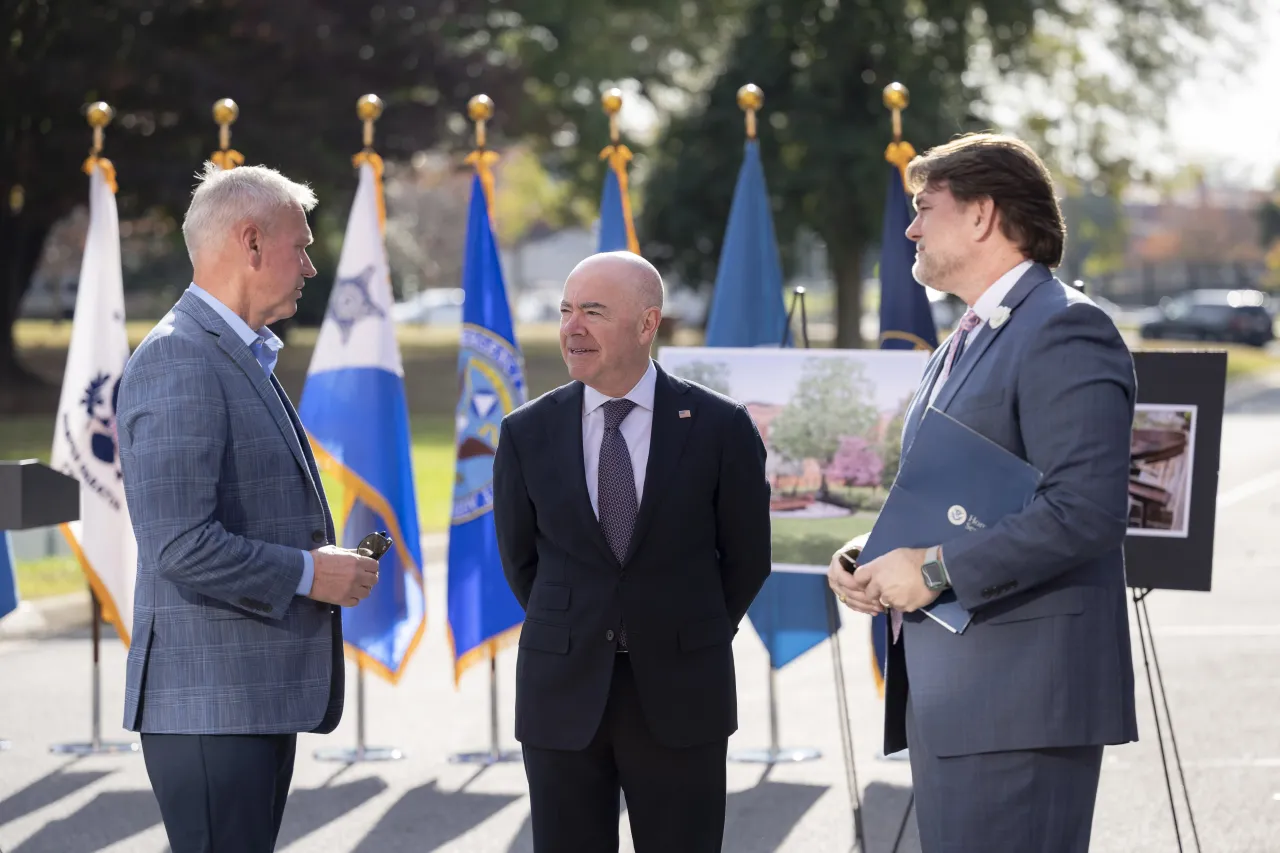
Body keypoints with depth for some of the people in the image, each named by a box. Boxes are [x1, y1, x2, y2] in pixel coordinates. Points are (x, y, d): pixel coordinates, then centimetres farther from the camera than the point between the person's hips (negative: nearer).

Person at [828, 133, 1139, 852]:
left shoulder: (1065, 330, -11)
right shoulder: (962, 346, 22)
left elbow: (1088, 508, -22)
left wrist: (935, 569, -18)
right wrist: (872, 559, 8)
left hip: (1020, 701, -10)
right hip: (947, 697, 10)